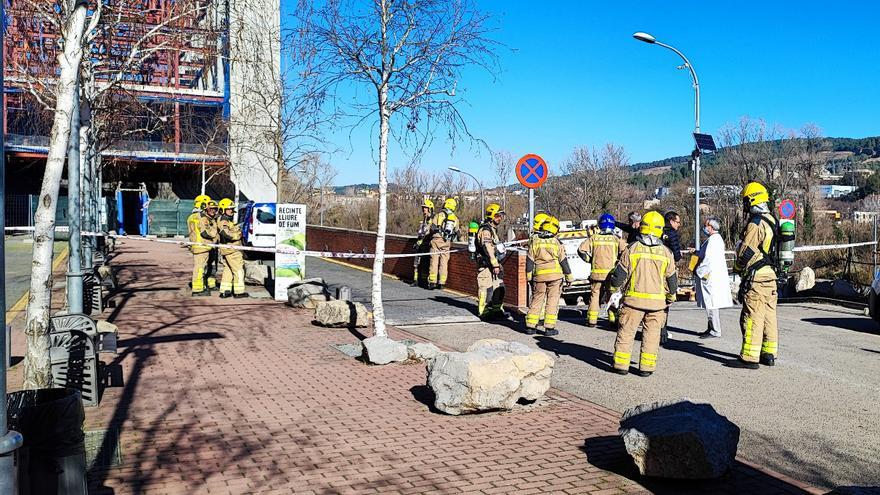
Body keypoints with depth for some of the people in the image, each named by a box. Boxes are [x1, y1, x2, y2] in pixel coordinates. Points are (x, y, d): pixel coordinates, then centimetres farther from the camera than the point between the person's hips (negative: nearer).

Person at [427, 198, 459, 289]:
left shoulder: (439, 214, 2)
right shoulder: (455, 219, 12)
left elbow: (432, 227, -1)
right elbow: (456, 232, 15)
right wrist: (451, 238, 31)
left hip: (436, 239, -2)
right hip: (447, 242, 2)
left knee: (434, 260, 0)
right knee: (444, 261, 6)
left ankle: (432, 282, -3)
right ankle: (441, 282, 5)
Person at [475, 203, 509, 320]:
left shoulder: (493, 229, 19)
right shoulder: (485, 230, -14)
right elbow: (488, 248, -22)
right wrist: (495, 264, -23)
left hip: (494, 263, 10)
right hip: (486, 265, -10)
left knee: (499, 288, 12)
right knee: (487, 288, -7)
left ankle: (497, 309, 21)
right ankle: (484, 312, 0)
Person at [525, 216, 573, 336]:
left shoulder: (534, 240, 3)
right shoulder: (556, 242, -1)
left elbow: (530, 260, 3)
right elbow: (563, 261, 2)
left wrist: (528, 276, 8)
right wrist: (568, 276, 8)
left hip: (539, 274, 2)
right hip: (555, 274, -2)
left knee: (536, 299, 10)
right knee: (552, 301, 3)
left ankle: (530, 326, 9)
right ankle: (549, 328, 1)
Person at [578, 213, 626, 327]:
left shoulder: (594, 238, 1)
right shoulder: (616, 239, -2)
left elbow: (581, 249, -4)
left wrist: (589, 259, 9)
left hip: (596, 273, 1)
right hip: (611, 273, -1)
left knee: (595, 295, 10)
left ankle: (592, 320, 10)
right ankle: (613, 319, 8)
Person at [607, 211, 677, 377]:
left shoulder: (632, 249, -5)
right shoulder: (666, 253, 1)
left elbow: (619, 274, -3)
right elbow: (672, 280, 9)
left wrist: (614, 291, 14)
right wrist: (670, 297, 25)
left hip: (634, 298, -1)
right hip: (657, 301, 2)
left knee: (626, 331, 7)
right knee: (651, 333, 10)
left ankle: (621, 365, 9)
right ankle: (646, 367, 10)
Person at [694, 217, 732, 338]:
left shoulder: (713, 240, -16)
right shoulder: (715, 239, 18)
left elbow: (709, 260, -21)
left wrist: (698, 272, -13)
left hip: (711, 278, -11)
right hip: (711, 277, 11)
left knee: (711, 305, -7)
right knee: (711, 304, 15)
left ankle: (715, 331, -3)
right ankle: (711, 328, 22)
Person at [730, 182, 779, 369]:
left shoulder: (755, 224, -17)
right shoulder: (772, 220, 13)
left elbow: (745, 252, -17)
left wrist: (737, 267, 2)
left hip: (756, 277, -9)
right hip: (771, 275, 9)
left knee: (752, 317, -6)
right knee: (769, 316, 13)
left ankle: (749, 357, -4)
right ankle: (769, 354, 20)